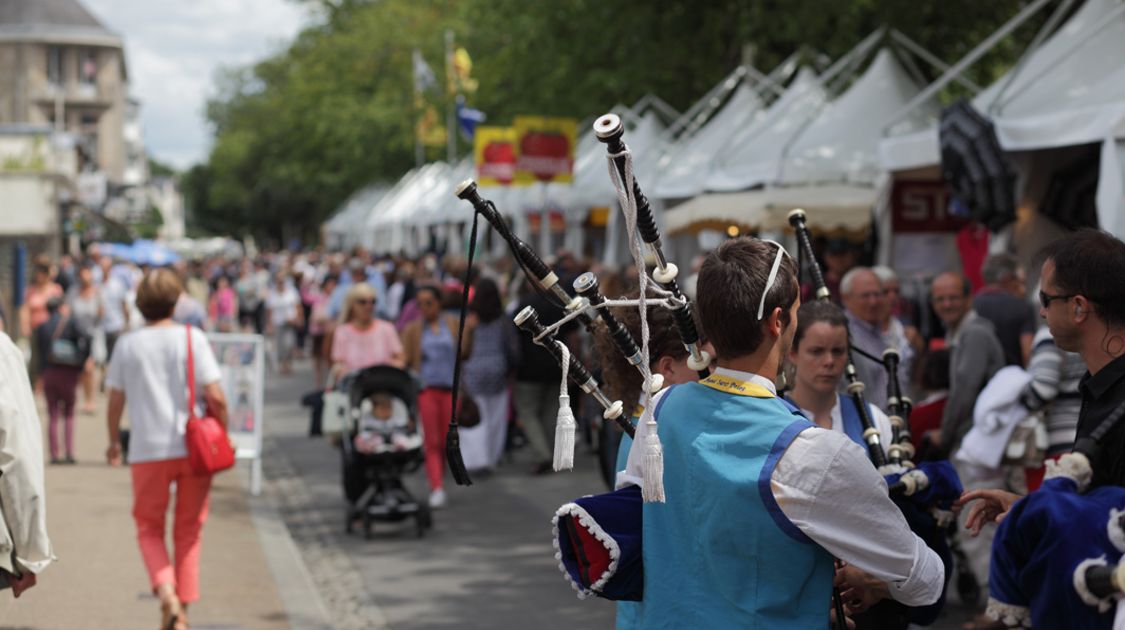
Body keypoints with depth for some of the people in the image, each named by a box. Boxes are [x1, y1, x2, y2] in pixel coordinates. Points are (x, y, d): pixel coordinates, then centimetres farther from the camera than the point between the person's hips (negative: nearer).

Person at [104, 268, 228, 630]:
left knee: (149, 529, 14)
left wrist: (114, 442, 20)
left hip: (147, 451, 0)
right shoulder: (191, 338, -4)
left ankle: (165, 591, -10)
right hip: (193, 448, 0)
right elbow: (215, 397, -10)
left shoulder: (127, 345, 2)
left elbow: (115, 401, 5)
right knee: (188, 532, 13)